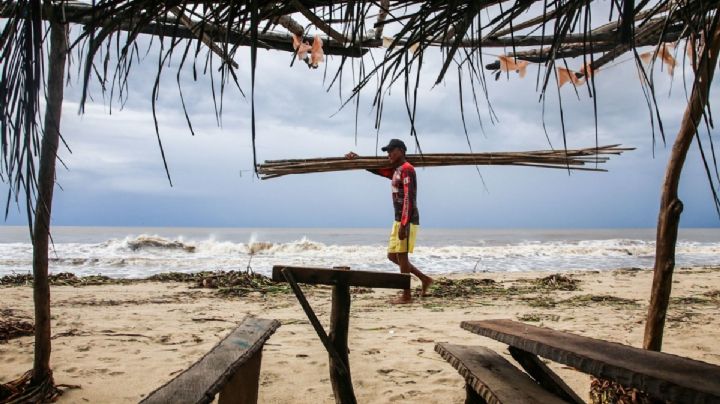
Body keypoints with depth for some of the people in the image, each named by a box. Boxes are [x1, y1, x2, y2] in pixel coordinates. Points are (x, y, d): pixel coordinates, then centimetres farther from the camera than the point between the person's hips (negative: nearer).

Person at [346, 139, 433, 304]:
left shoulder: (407, 169, -11)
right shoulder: (395, 171, 18)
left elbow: (409, 198, -20)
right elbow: (374, 168, 27)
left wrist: (403, 225, -25)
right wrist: (357, 159, 13)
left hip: (407, 220, -9)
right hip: (399, 220, 9)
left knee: (401, 255, -4)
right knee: (392, 255, 12)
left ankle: (406, 296, 6)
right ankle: (425, 279, 20)